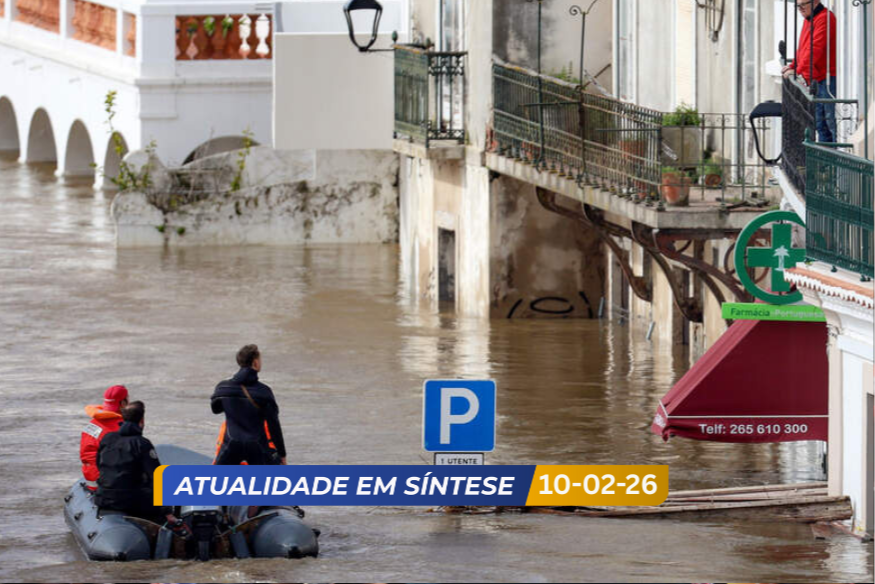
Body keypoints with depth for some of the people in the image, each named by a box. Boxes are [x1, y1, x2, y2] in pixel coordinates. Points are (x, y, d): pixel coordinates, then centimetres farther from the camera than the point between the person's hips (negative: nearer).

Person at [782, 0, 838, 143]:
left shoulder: (824, 18, -14)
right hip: (814, 80, 10)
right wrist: (793, 65, 11)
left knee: (831, 119, -11)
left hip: (827, 78, -10)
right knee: (820, 121, 13)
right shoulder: (809, 19, 18)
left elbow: (816, 48, -21)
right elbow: (803, 48, 26)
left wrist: (799, 70, -23)